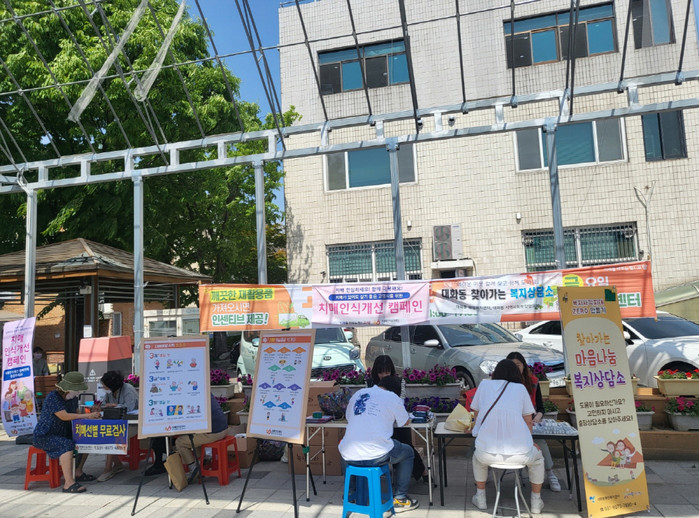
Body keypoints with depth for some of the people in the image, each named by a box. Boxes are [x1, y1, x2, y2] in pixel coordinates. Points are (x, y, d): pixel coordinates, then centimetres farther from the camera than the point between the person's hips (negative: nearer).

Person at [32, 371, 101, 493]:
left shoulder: (73, 397, 4)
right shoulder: (53, 397, -22)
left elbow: (76, 415, 8)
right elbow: (64, 416, -28)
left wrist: (92, 415, -11)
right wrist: (87, 416, -26)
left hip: (62, 433, 9)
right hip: (44, 436, -9)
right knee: (67, 445, -33)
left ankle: (78, 473, 15)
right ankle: (69, 483, -35)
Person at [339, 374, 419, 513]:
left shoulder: (358, 393, 15)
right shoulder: (392, 397, 3)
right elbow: (405, 422, 15)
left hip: (349, 456, 4)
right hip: (375, 456, -4)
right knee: (407, 452, 24)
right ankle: (400, 499, 23)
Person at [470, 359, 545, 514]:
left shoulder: (484, 384, 12)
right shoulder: (520, 388, 10)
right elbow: (528, 421, 10)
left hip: (487, 454, 1)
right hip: (519, 454, 0)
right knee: (537, 458, 34)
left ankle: (480, 497, 40)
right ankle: (536, 502, 39)